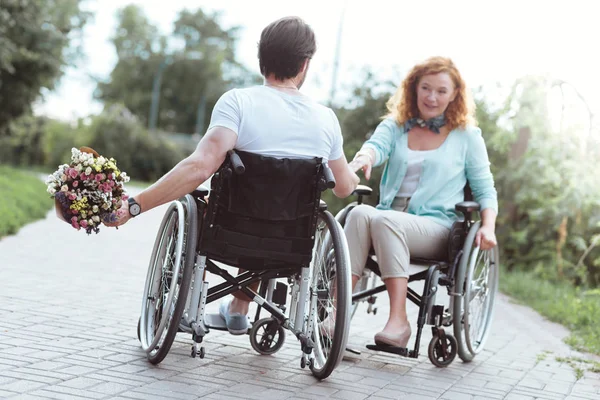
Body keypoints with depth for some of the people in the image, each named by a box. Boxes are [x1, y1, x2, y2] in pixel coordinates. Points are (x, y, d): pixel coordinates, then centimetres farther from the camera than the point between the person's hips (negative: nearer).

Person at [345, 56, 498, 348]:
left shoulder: (467, 136, 12)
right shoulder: (395, 125, 17)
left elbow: (485, 190, 13)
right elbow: (377, 145, -6)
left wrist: (488, 227, -7)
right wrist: (364, 157, -31)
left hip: (435, 228, -2)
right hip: (389, 221, 3)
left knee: (384, 220, -34)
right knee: (360, 213, -32)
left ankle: (398, 321, -39)